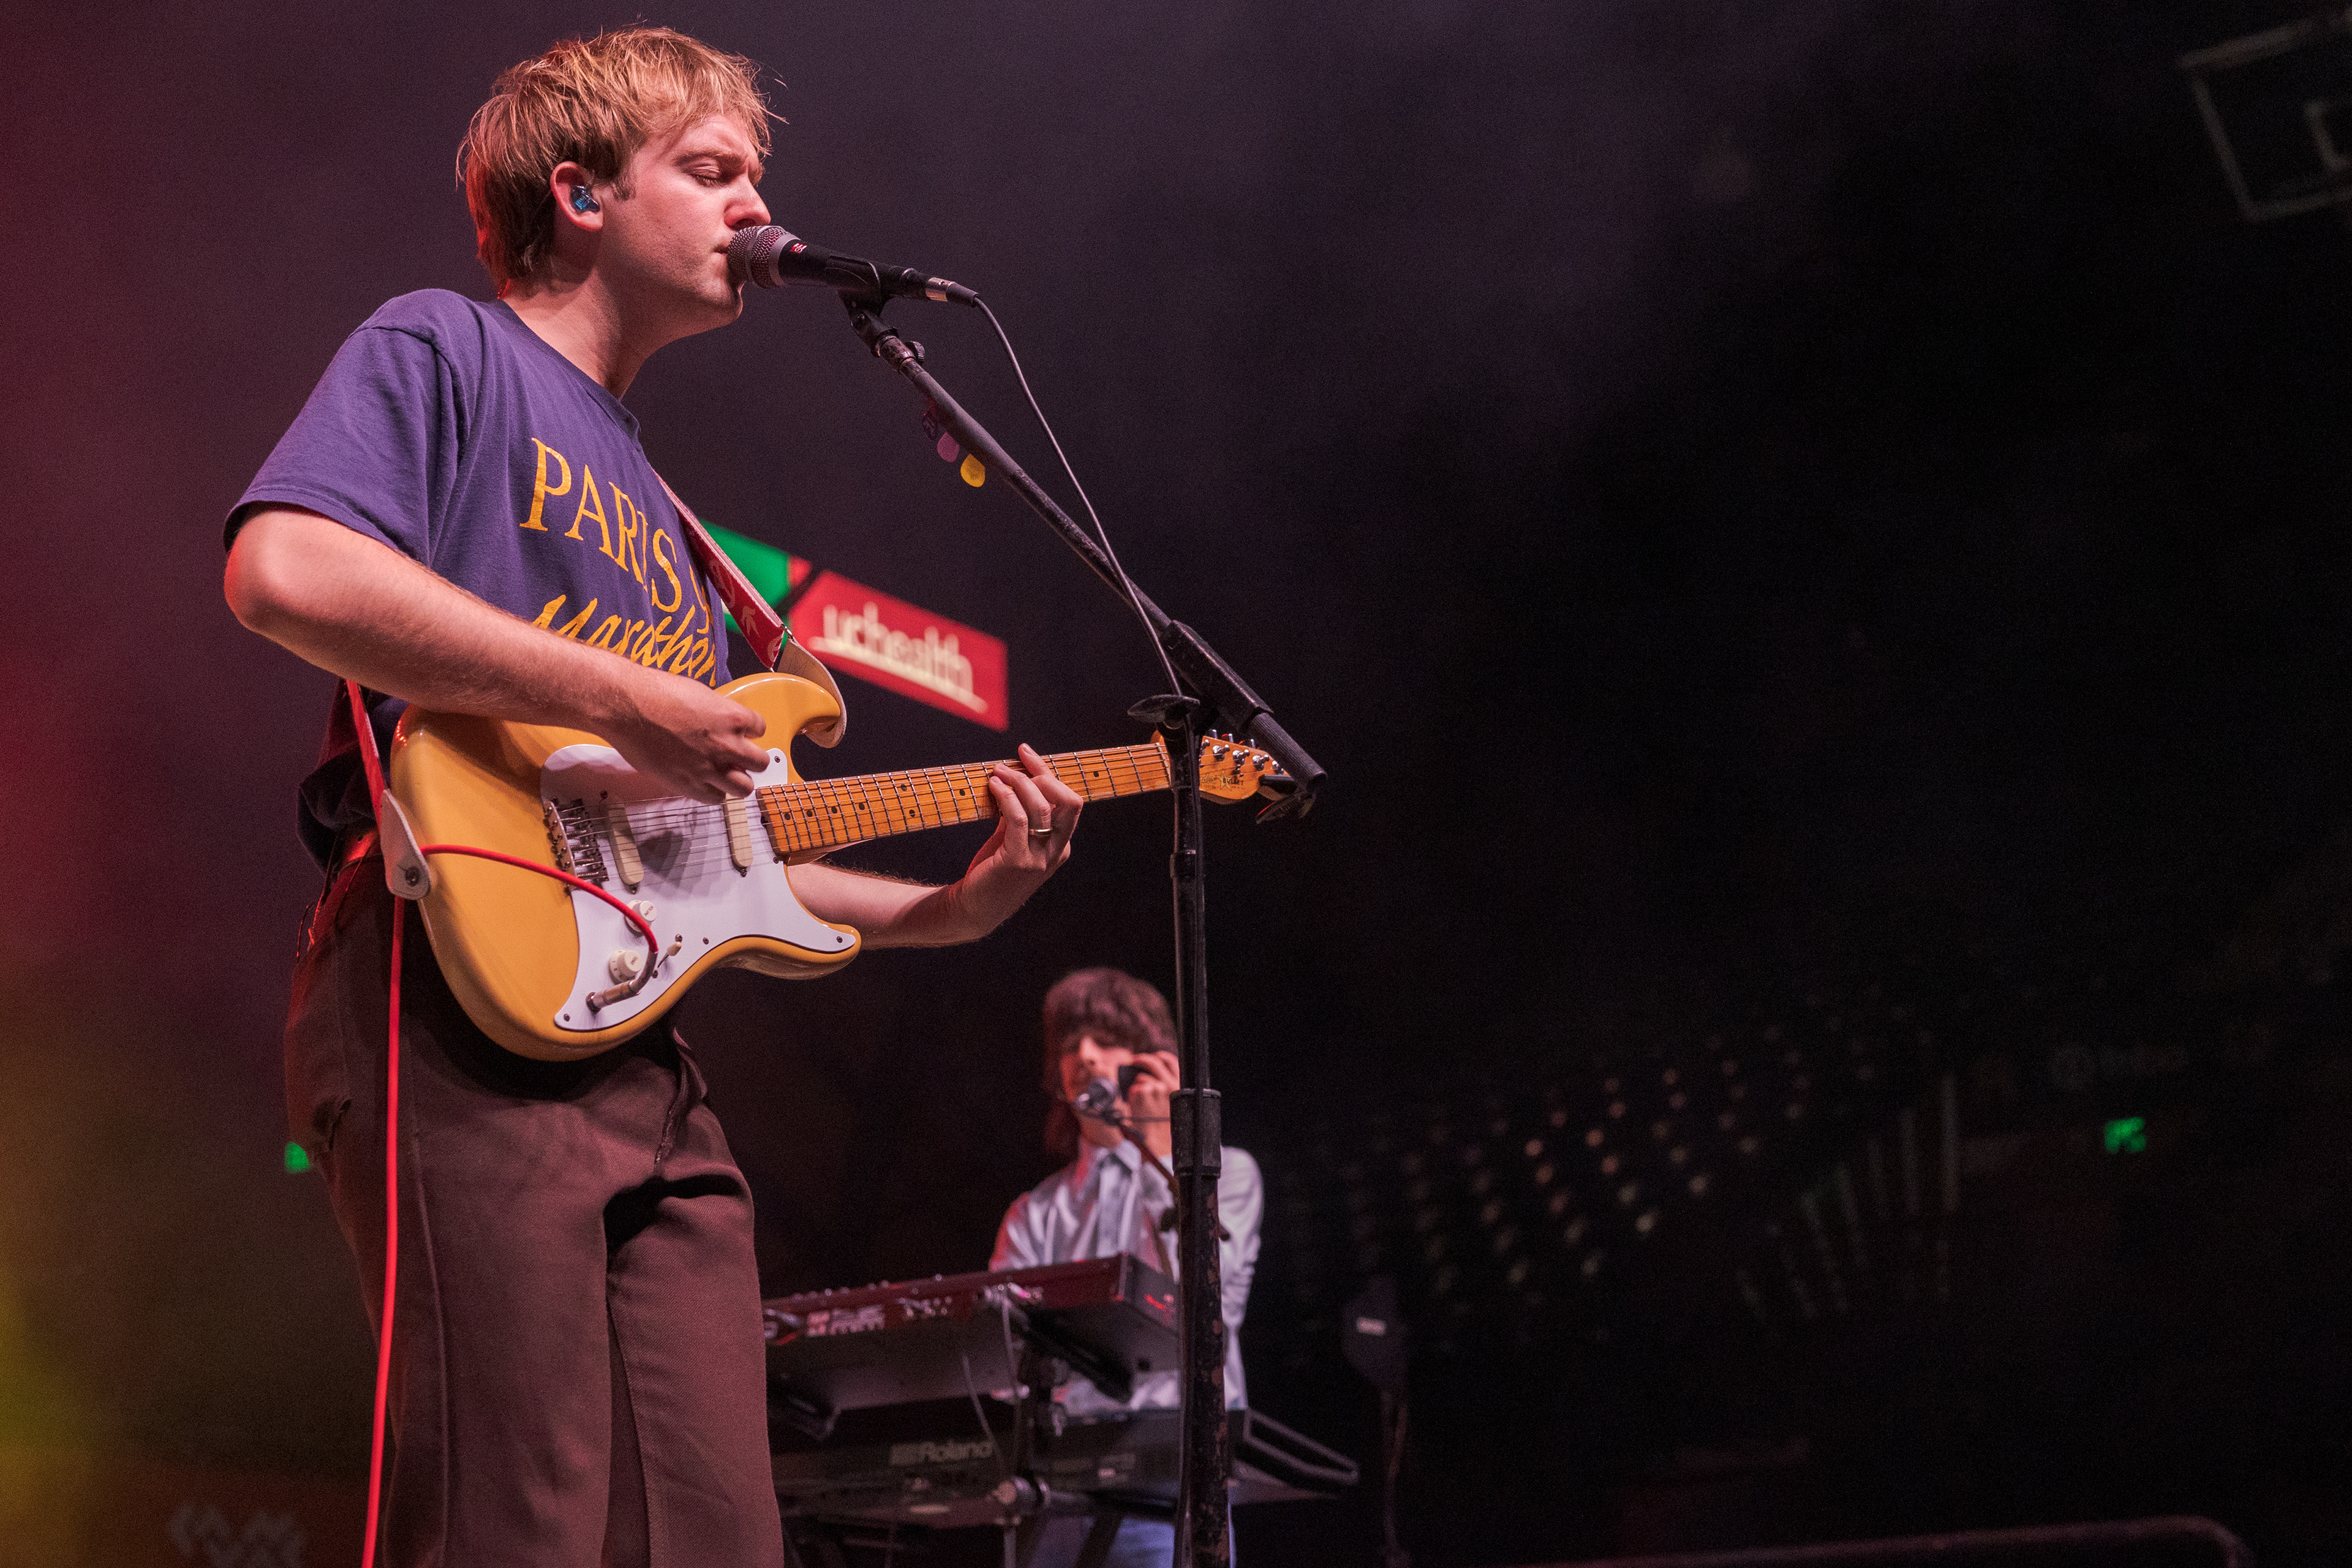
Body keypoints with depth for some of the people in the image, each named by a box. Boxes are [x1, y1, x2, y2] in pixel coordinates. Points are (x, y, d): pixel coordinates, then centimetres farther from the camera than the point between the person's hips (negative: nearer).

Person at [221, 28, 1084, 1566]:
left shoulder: (658, 515, 29)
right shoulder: (444, 353, 4)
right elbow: (283, 570, -17)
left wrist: (950, 909, 16)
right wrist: (625, 702, -15)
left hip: (648, 1054, 8)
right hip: (459, 1000, -8)